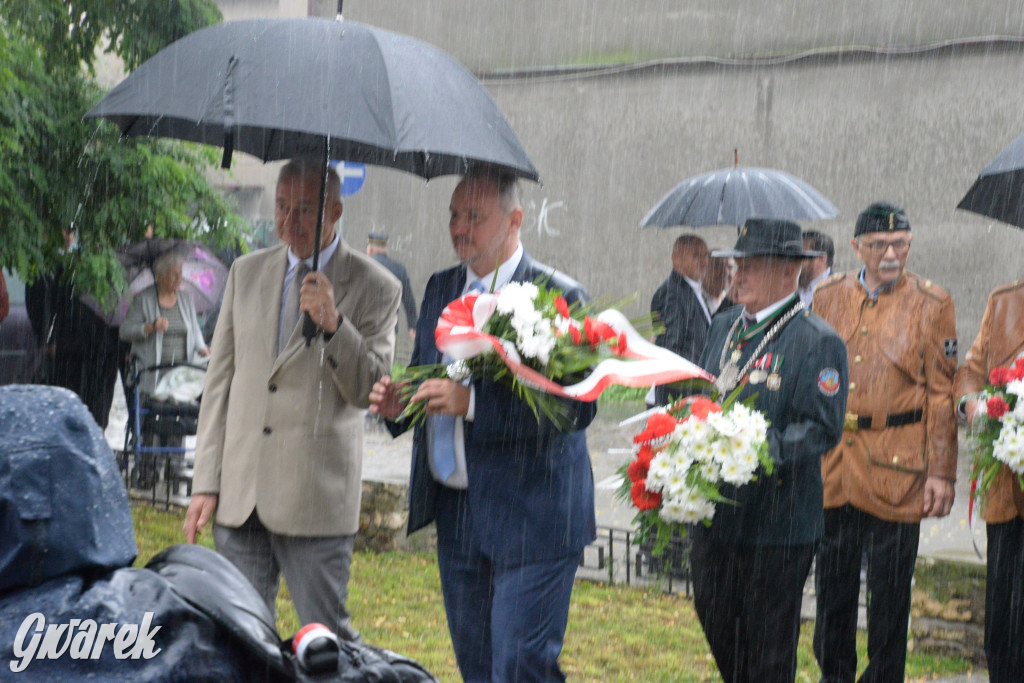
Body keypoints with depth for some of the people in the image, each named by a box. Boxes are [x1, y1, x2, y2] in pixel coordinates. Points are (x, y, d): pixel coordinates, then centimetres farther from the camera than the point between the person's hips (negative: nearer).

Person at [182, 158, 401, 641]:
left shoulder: (375, 288, -1)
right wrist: (206, 484, 7)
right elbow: (219, 382, 12)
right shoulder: (246, 273, 12)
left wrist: (333, 325, -21)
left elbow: (371, 392, -6)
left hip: (316, 498, -4)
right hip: (239, 493, 4)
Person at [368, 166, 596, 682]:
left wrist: (472, 402, -28)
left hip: (529, 518, -7)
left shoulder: (558, 296, -12)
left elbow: (578, 406, -21)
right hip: (455, 512, 7)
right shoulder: (441, 288, 11)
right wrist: (396, 402, -4)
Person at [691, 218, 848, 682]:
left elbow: (822, 429, -16)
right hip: (715, 515, 7)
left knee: (770, 645, 5)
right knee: (715, 619, 15)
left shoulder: (819, 342, -11)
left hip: (777, 522, -7)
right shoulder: (724, 326, 12)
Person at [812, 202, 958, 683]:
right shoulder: (828, 296, 8)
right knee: (832, 581, 12)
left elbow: (941, 392, -2)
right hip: (831, 463, 3)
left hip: (896, 467, -3)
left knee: (890, 588, 4)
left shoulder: (932, 304, -1)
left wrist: (941, 471, -6)